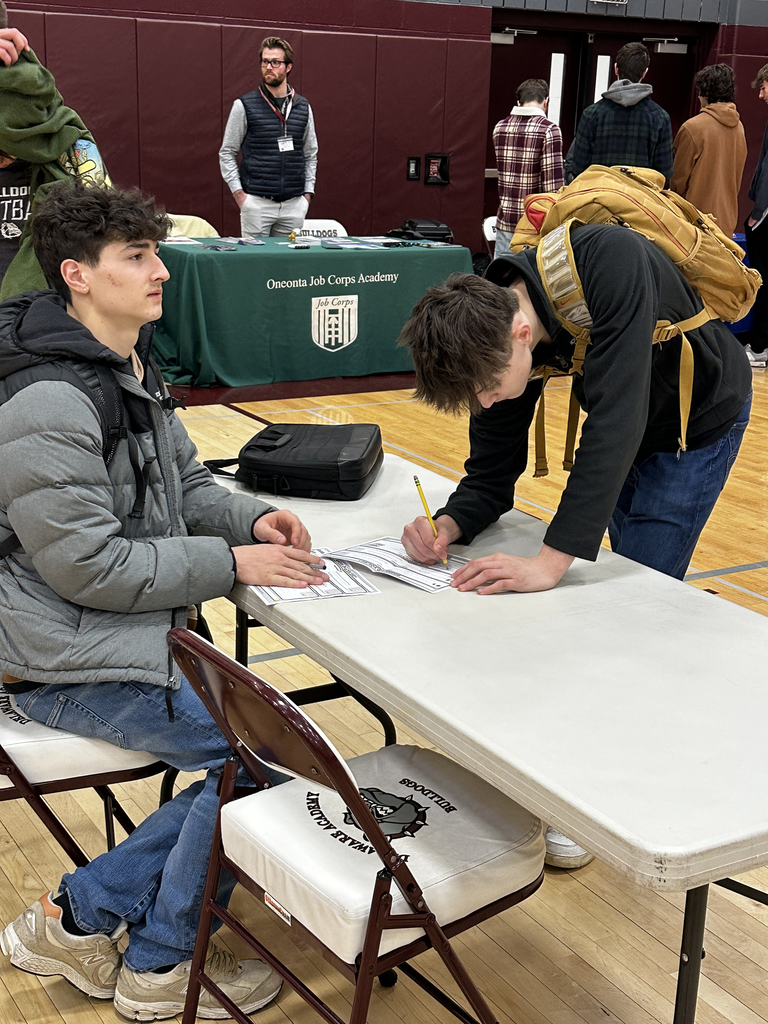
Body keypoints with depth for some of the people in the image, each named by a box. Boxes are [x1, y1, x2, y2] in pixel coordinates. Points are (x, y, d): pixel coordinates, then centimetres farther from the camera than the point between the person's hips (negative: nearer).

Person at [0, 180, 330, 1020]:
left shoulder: (131, 369, 10)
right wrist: (232, 563, -20)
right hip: (71, 664, -10)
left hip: (139, 634, 10)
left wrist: (252, 516, -2)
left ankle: (77, 918, 11)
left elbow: (183, 487, 19)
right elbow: (91, 566, -24)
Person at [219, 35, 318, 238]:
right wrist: (239, 194, -6)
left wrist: (308, 193, 8)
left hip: (294, 205, 3)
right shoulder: (244, 106, 1)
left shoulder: (303, 107, 10)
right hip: (257, 204, -3)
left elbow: (311, 154, 18)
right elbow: (227, 153, 3)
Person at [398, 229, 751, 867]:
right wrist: (450, 524, -34)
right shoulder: (495, 335, -21)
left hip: (701, 419, -6)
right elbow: (491, 476, -13)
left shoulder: (609, 263, -42)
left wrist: (552, 560, -47)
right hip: (624, 427, 6)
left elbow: (615, 421, -44)